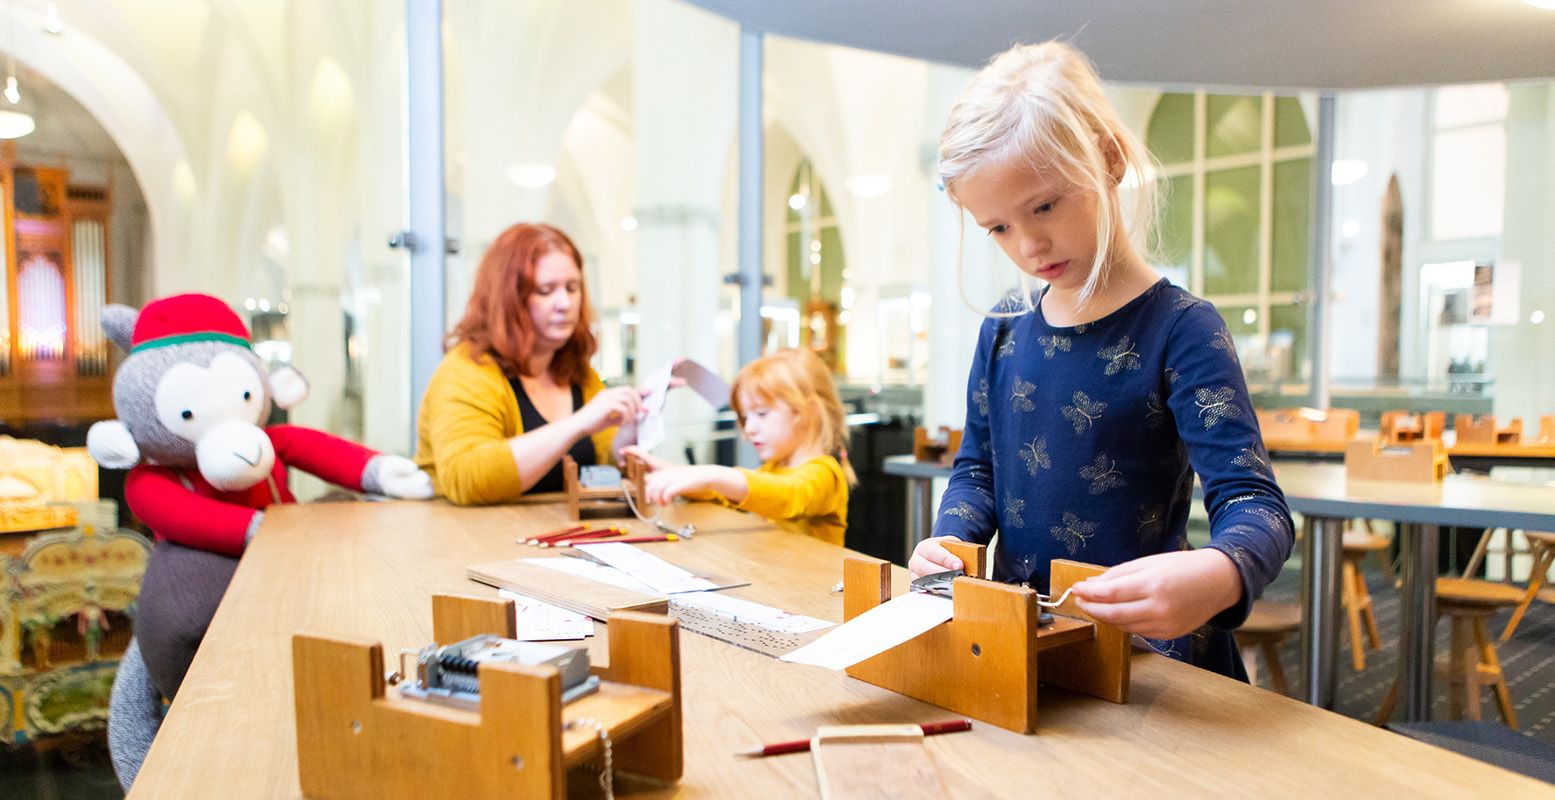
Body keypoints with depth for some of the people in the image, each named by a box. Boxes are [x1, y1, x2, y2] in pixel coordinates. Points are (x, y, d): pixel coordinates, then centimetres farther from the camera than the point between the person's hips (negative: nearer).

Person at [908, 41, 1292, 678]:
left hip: (1148, 648, -4)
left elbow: (1254, 503, -16)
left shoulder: (1180, 328, -10)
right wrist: (949, 539, -6)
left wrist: (1216, 578, -38)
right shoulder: (1004, 328, 6)